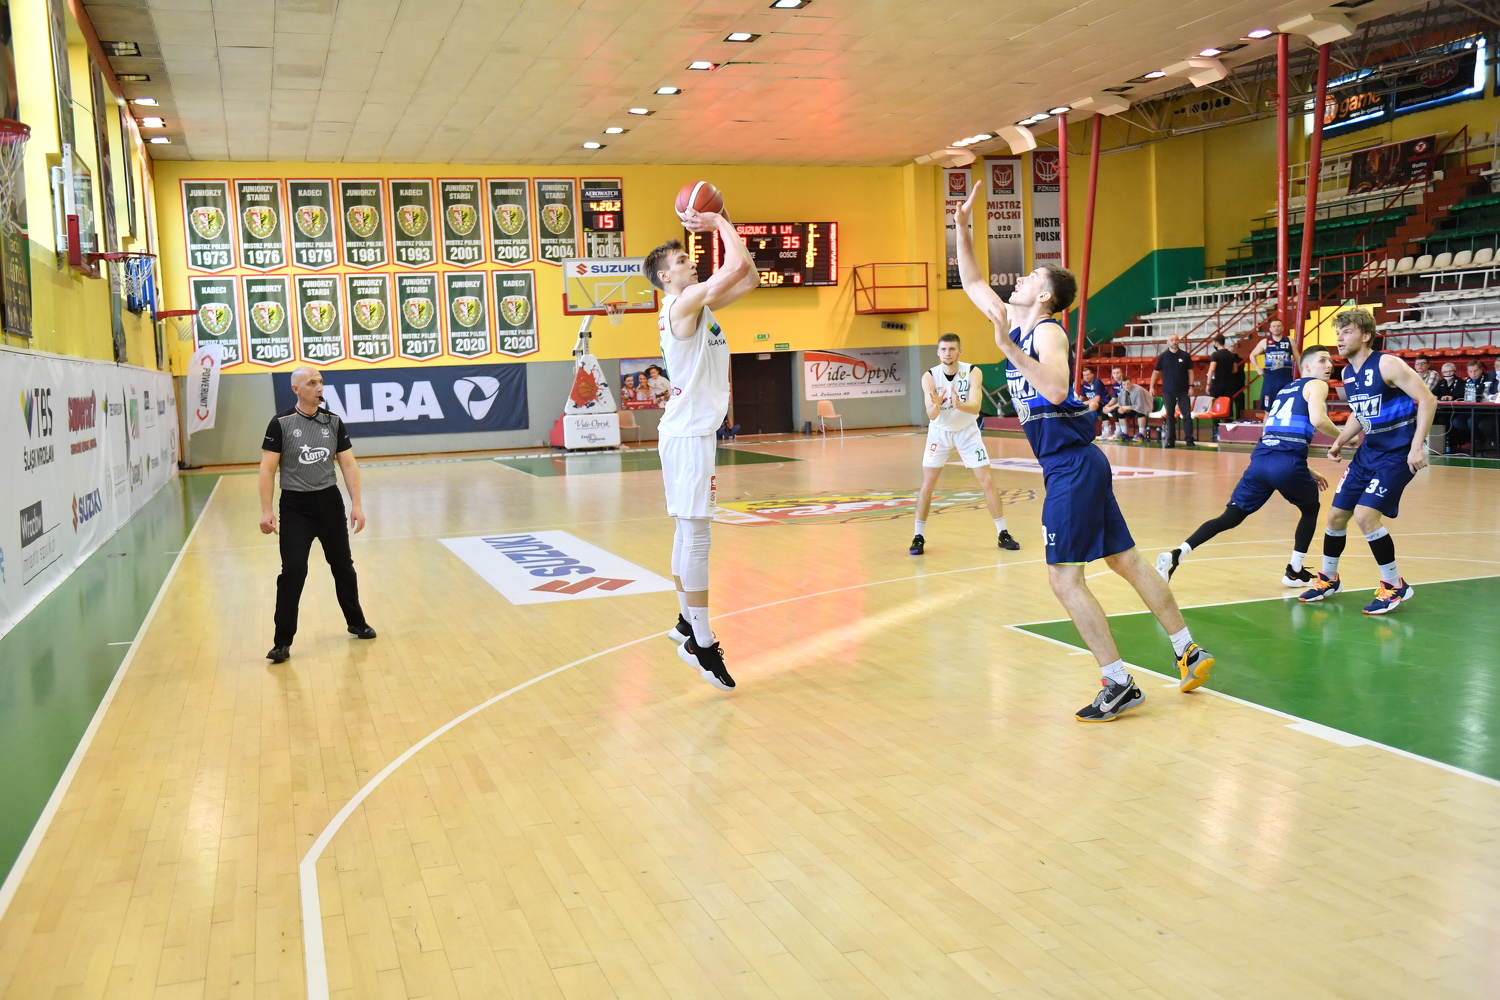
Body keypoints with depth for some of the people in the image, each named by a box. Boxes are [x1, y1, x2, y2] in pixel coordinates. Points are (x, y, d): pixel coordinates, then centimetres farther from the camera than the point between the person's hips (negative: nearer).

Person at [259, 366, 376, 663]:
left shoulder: (333, 422, 3)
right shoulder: (281, 423, -8)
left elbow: (349, 464, 4)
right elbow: (267, 469, -7)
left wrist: (356, 504, -3)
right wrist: (266, 511, -13)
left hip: (330, 502, 4)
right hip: (295, 506, -4)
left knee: (343, 566, 15)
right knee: (293, 571, -8)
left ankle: (356, 623, 33)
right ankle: (282, 642, 1)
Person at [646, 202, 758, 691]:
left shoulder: (700, 304, 14)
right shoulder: (683, 303, -13)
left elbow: (748, 277, 17)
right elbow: (737, 267, -22)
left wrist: (720, 225, 11)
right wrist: (720, 224, -6)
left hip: (696, 430, 10)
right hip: (687, 433, -10)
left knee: (688, 531, 15)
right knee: (696, 534, -10)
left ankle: (686, 622, 26)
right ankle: (700, 642, -7)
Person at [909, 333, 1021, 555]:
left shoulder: (973, 372, -21)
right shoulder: (929, 376, -21)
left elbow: (975, 407, -31)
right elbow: (931, 415, -27)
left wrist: (959, 405, -53)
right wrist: (936, 405, -50)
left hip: (967, 430, 0)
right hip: (940, 432, 0)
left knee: (987, 481, -2)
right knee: (927, 484, -5)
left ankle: (1003, 534, 8)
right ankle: (919, 537, 6)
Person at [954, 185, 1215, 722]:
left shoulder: (1047, 332, -12)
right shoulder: (1014, 323, 12)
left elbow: (1055, 390, -31)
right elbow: (972, 283, 23)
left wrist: (1007, 346, -28)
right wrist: (962, 227, 16)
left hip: (1072, 466, -9)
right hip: (1073, 464, 9)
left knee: (1064, 577, -7)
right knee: (1127, 561, 14)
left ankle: (1119, 685, -2)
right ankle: (1189, 653, 23)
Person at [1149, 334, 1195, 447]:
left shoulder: (1185, 356, 2)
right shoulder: (1163, 356, 2)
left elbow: (1190, 371, 4)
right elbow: (1155, 372, 6)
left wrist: (1191, 386, -4)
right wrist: (1151, 387, 0)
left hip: (1183, 391, 0)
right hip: (1168, 391, 0)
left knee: (1187, 415, -2)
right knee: (1169, 416, 3)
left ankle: (1189, 439, 0)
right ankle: (1170, 440, 8)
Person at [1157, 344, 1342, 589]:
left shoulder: (1286, 389, 32)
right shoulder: (1316, 385, 9)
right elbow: (1317, 420, -11)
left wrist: (1306, 471, 37)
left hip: (1260, 459, 6)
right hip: (1287, 462, -6)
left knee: (1229, 517, 6)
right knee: (1311, 509, 23)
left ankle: (1177, 554, -12)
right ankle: (1294, 572, 25)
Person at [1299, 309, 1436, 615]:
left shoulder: (1387, 364, -17)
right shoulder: (1348, 374, 7)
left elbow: (1427, 401, -19)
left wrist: (1417, 446, -26)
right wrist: (1340, 441, 7)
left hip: (1398, 452, -8)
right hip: (1369, 450, 8)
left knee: (1365, 515, -19)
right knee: (1336, 515, 9)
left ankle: (1395, 586, -2)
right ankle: (1328, 579, 29)